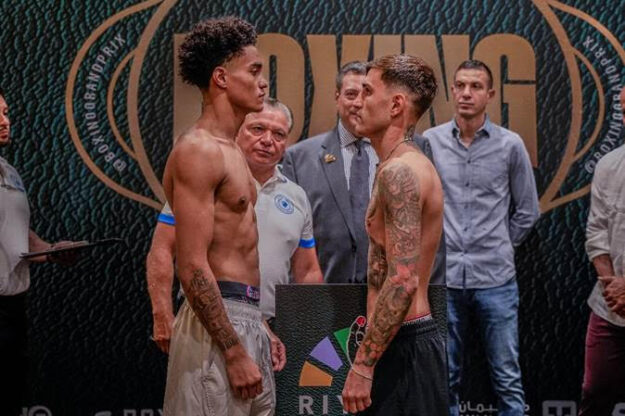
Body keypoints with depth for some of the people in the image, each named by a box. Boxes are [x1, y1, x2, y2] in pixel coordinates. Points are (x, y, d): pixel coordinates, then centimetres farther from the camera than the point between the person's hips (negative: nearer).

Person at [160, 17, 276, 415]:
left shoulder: (231, 150, 15)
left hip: (246, 316, 9)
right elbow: (193, 267, -20)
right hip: (219, 321, -9)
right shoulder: (198, 150, -15)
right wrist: (234, 352, -21)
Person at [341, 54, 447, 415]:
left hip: (403, 345, -10)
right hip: (415, 339, 10)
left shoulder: (399, 171, -16)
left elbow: (403, 281, -24)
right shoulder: (416, 165, 15)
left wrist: (363, 363, -21)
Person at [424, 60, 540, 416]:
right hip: (443, 278, 1)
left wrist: (500, 248, 8)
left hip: (496, 278, -1)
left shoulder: (511, 145, -1)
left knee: (507, 378, 5)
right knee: (445, 378, 11)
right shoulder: (429, 142, 0)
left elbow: (527, 211, 9)